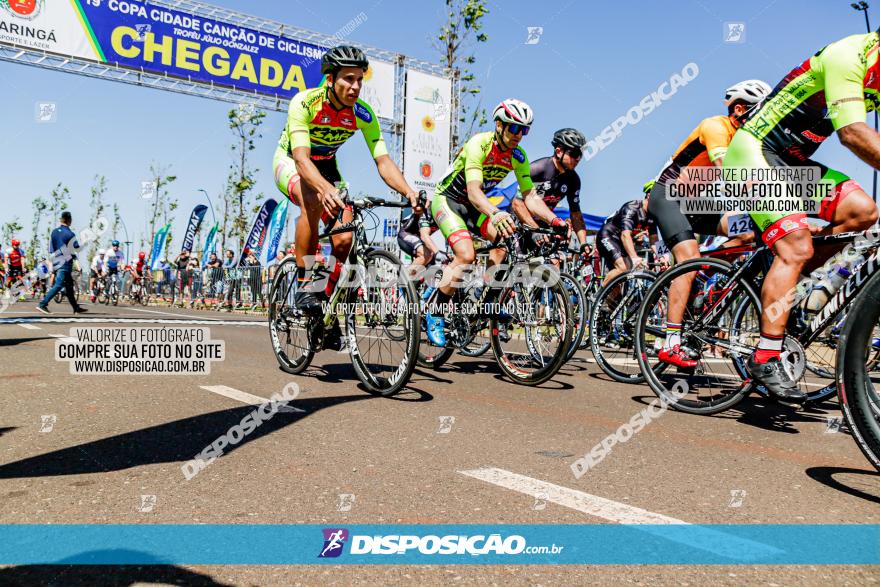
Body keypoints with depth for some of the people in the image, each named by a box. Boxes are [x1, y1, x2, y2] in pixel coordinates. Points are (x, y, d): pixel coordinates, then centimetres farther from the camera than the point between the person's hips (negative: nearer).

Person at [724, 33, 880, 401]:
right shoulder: (849, 55, -17)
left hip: (791, 163, 9)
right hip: (754, 153, -9)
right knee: (797, 248, -20)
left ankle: (784, 281, 3)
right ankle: (765, 359, -18)